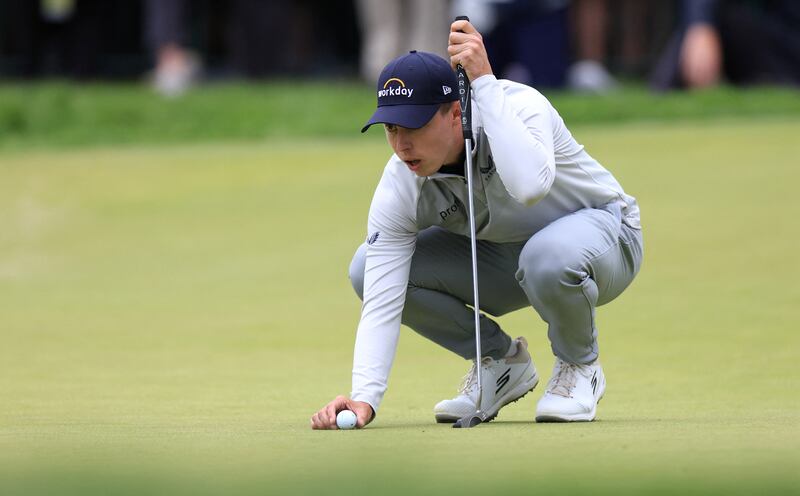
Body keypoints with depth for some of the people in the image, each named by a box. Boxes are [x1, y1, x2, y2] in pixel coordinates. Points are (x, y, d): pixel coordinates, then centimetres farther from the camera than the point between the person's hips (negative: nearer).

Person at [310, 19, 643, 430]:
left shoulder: (518, 106, -32)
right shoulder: (399, 189, -21)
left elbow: (530, 186, -54)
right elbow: (382, 303, -25)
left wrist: (484, 82, -50)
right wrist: (363, 398, -39)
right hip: (501, 260, 5)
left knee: (547, 255, -42)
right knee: (367, 269, -15)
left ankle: (579, 366, -8)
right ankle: (499, 361, 6)